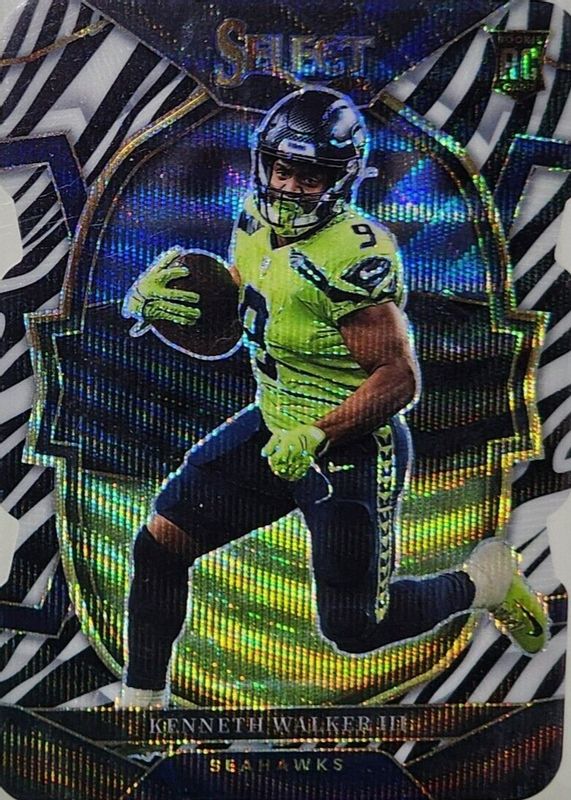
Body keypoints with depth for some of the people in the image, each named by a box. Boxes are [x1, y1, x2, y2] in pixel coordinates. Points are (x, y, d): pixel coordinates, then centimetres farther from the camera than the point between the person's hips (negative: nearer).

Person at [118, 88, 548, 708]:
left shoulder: (354, 256, -24)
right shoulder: (256, 223, 1)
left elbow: (399, 378, -22)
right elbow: (236, 303, 18)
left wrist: (314, 437, -31)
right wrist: (150, 299, 1)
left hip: (352, 450, -7)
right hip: (273, 427, 8)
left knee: (353, 631, 2)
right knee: (159, 543, 3)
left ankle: (486, 580, 27)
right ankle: (140, 699, 23)